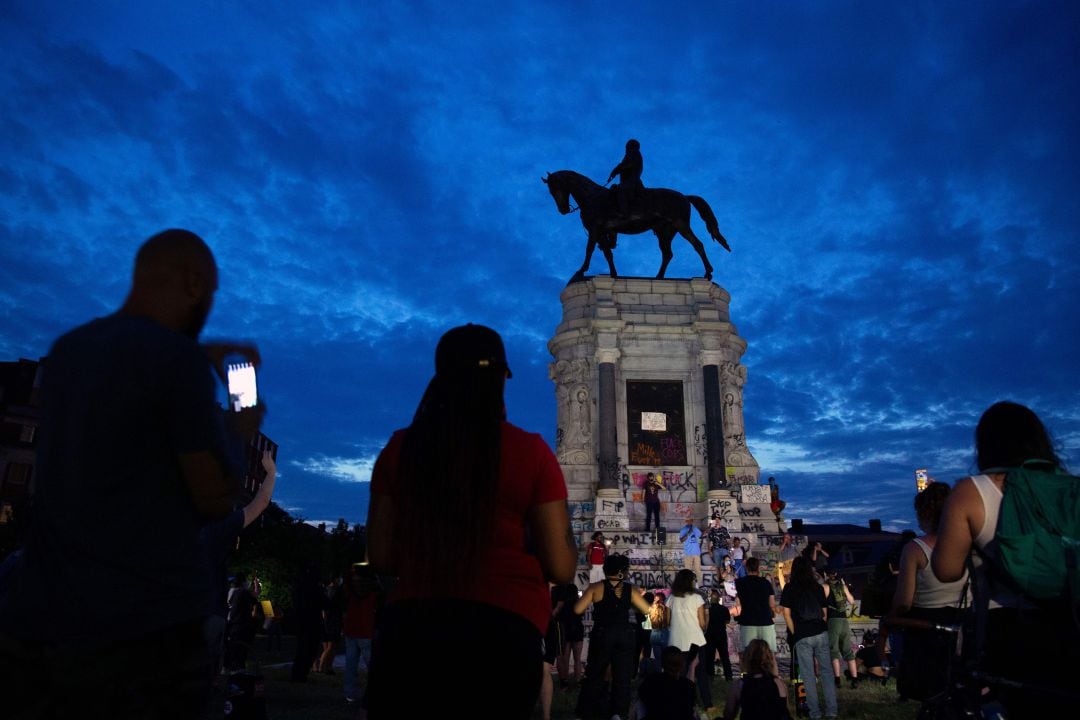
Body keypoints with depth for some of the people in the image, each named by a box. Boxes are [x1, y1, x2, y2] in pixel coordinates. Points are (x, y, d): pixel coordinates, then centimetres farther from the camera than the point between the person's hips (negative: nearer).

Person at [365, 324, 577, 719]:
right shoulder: (530, 452, -5)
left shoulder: (400, 448, 2)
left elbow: (381, 557, 6)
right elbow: (561, 567, -5)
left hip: (409, 624, 3)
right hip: (503, 630, -2)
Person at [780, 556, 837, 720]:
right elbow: (824, 612, 12)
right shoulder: (818, 587, 8)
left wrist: (795, 633, 5)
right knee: (826, 671, 11)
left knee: (808, 675, 5)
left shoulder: (789, 588, 0)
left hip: (802, 636, -3)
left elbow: (787, 614, -3)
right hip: (821, 633, 3)